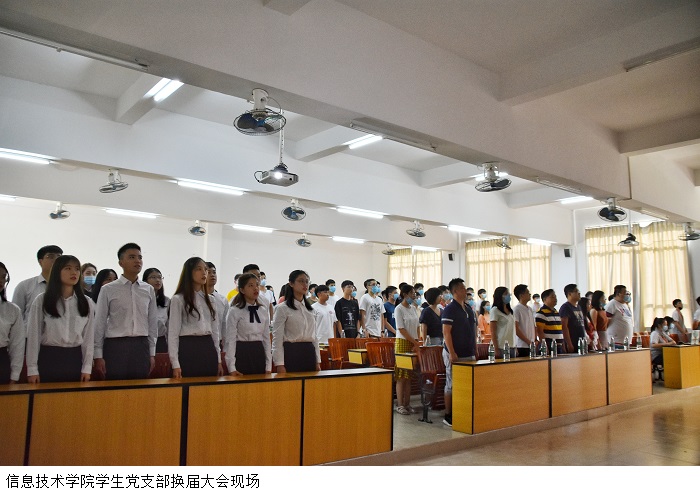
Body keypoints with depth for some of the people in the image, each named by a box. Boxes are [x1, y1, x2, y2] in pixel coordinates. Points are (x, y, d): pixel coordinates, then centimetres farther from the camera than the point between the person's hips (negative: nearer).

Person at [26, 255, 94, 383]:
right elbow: (34, 335, -1)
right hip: (48, 358, -2)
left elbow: (89, 336, 4)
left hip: (75, 359, 2)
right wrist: (32, 369, -5)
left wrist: (87, 368, -1)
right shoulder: (41, 300, 0)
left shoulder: (87, 303, 5)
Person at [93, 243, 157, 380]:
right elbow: (99, 323, 1)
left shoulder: (149, 290, 7)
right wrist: (98, 355, -2)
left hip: (141, 347, 3)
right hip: (116, 346, -3)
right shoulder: (108, 289, -1)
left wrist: (152, 353, 9)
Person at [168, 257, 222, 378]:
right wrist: (175, 364, -12)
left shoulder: (210, 299, 13)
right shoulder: (178, 299, -2)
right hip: (188, 349, -5)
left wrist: (218, 360, 11)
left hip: (208, 349, 5)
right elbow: (173, 333, -5)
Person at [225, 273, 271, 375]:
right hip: (241, 354, -4)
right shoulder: (234, 311, -6)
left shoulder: (264, 312, 8)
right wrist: (231, 368, -15)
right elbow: (230, 339, -9)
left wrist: (268, 366, 4)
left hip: (259, 354, 4)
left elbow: (266, 338, 8)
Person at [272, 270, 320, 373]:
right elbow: (277, 339, -8)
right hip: (291, 353, -5)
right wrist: (279, 364, -14)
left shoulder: (310, 309, 14)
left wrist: (318, 361, 11)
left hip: (309, 353, 6)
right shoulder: (282, 308, -4)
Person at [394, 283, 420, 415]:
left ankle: (407, 403, 13)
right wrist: (416, 342, -12)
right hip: (402, 343, -6)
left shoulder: (413, 308, 12)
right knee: (401, 376, -2)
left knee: (409, 375, 8)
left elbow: (416, 327, 13)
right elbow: (401, 329, -13)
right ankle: (400, 405, 4)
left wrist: (417, 342, 0)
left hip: (413, 344, 6)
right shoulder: (399, 309, -9)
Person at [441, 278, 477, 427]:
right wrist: (452, 353, -19)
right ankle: (448, 416, 7)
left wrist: (475, 351, 15)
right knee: (452, 385, -1)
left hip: (468, 354, 7)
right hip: (455, 354, -7)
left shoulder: (469, 310, 14)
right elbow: (446, 332, -15)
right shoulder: (450, 309, -10)